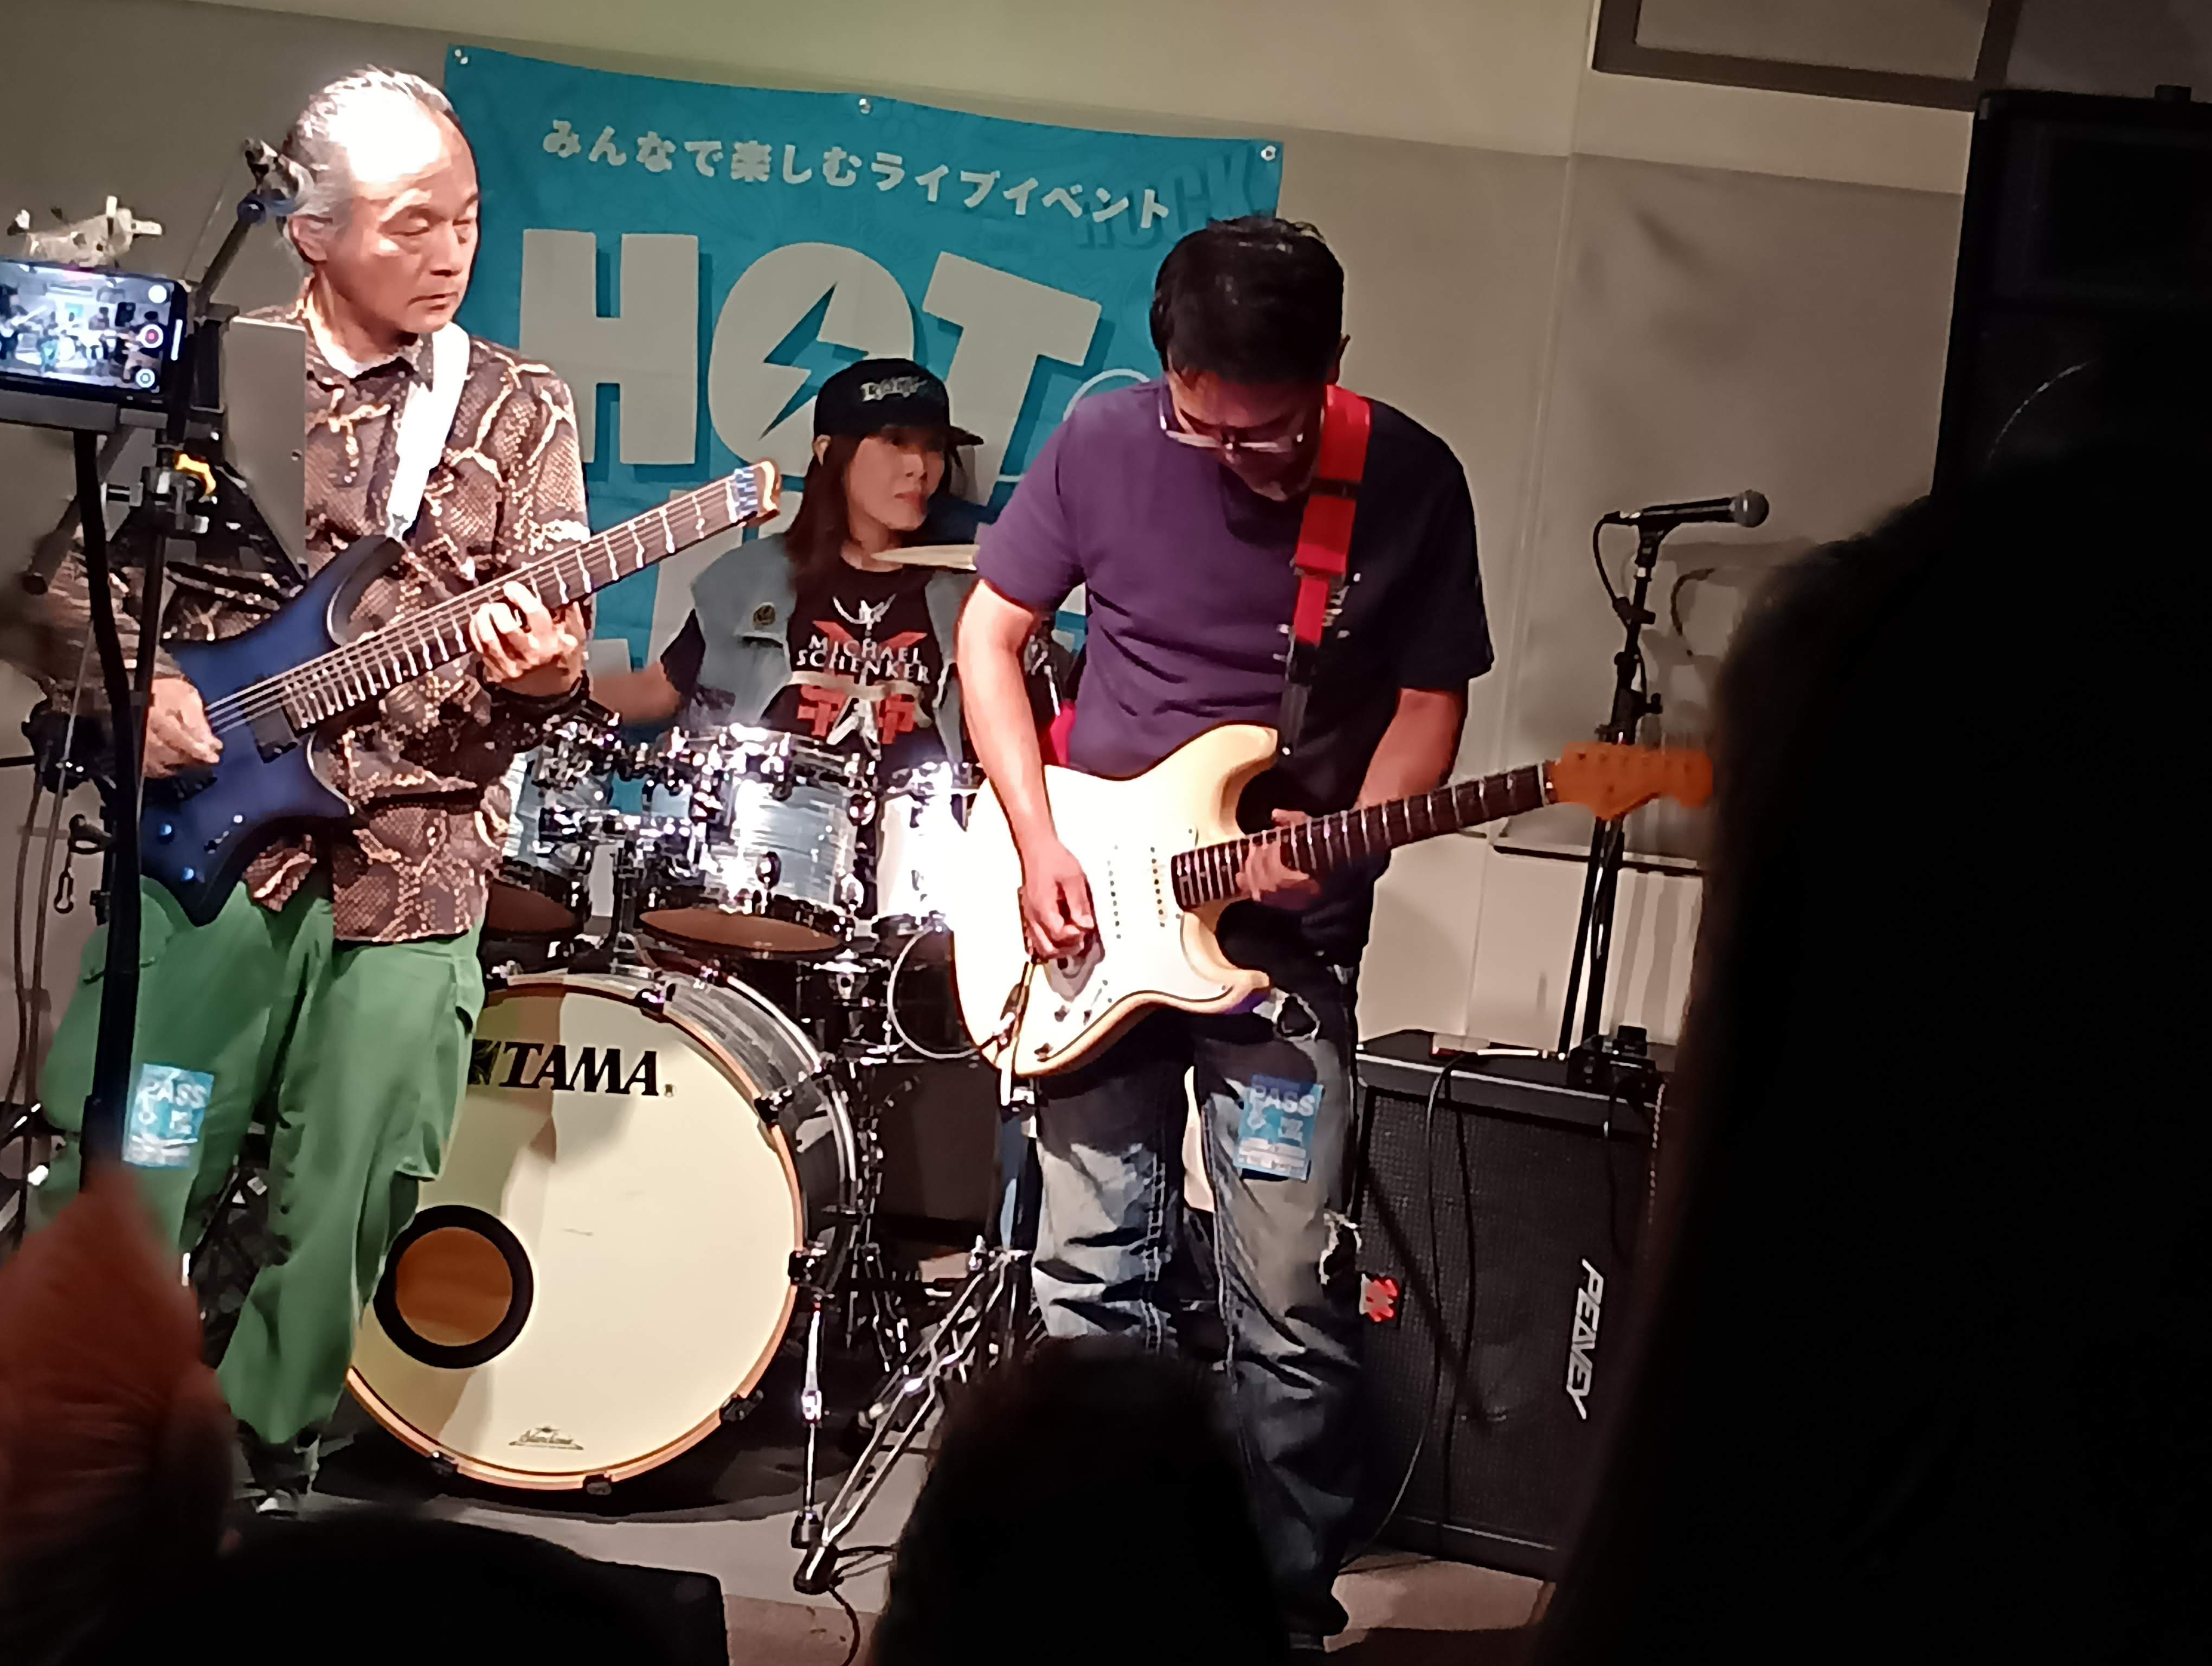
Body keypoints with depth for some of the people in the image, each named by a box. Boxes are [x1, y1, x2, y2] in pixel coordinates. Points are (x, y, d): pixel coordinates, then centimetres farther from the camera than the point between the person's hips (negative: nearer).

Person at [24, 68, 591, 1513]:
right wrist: (137, 687, -8)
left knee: (342, 1218, 3)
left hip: (410, 867, 1)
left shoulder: (521, 411, 8)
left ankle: (261, 1470, 19)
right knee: (118, 1191, -2)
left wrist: (546, 674, -21)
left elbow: (552, 636, 2)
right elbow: (74, 580, 9)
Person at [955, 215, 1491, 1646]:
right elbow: (992, 633, 4)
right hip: (1099, 911, 2)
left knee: (1294, 1307, -4)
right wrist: (1039, 845, -6)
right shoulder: (1105, 439, -6)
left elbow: (1429, 703, -1)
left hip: (1283, 939, -2)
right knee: (1093, 1282, 8)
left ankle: (1292, 1605, 12)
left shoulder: (1410, 480, -9)